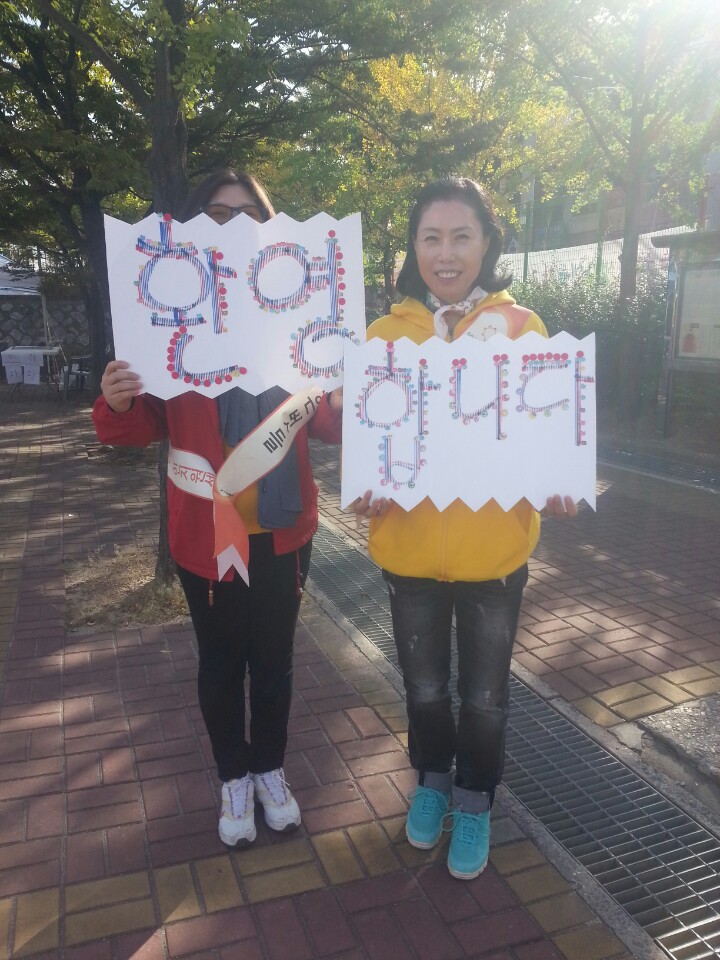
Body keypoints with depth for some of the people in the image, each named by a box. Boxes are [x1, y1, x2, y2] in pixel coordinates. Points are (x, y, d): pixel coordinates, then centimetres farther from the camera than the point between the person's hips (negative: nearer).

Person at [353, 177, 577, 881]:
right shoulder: (388, 331, -1)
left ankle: (474, 802, 42)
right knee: (424, 684, 20)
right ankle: (432, 781, 48)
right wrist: (365, 486, -21)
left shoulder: (520, 327, -5)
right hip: (409, 545, 2)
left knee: (484, 692, 15)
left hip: (494, 546, -1)